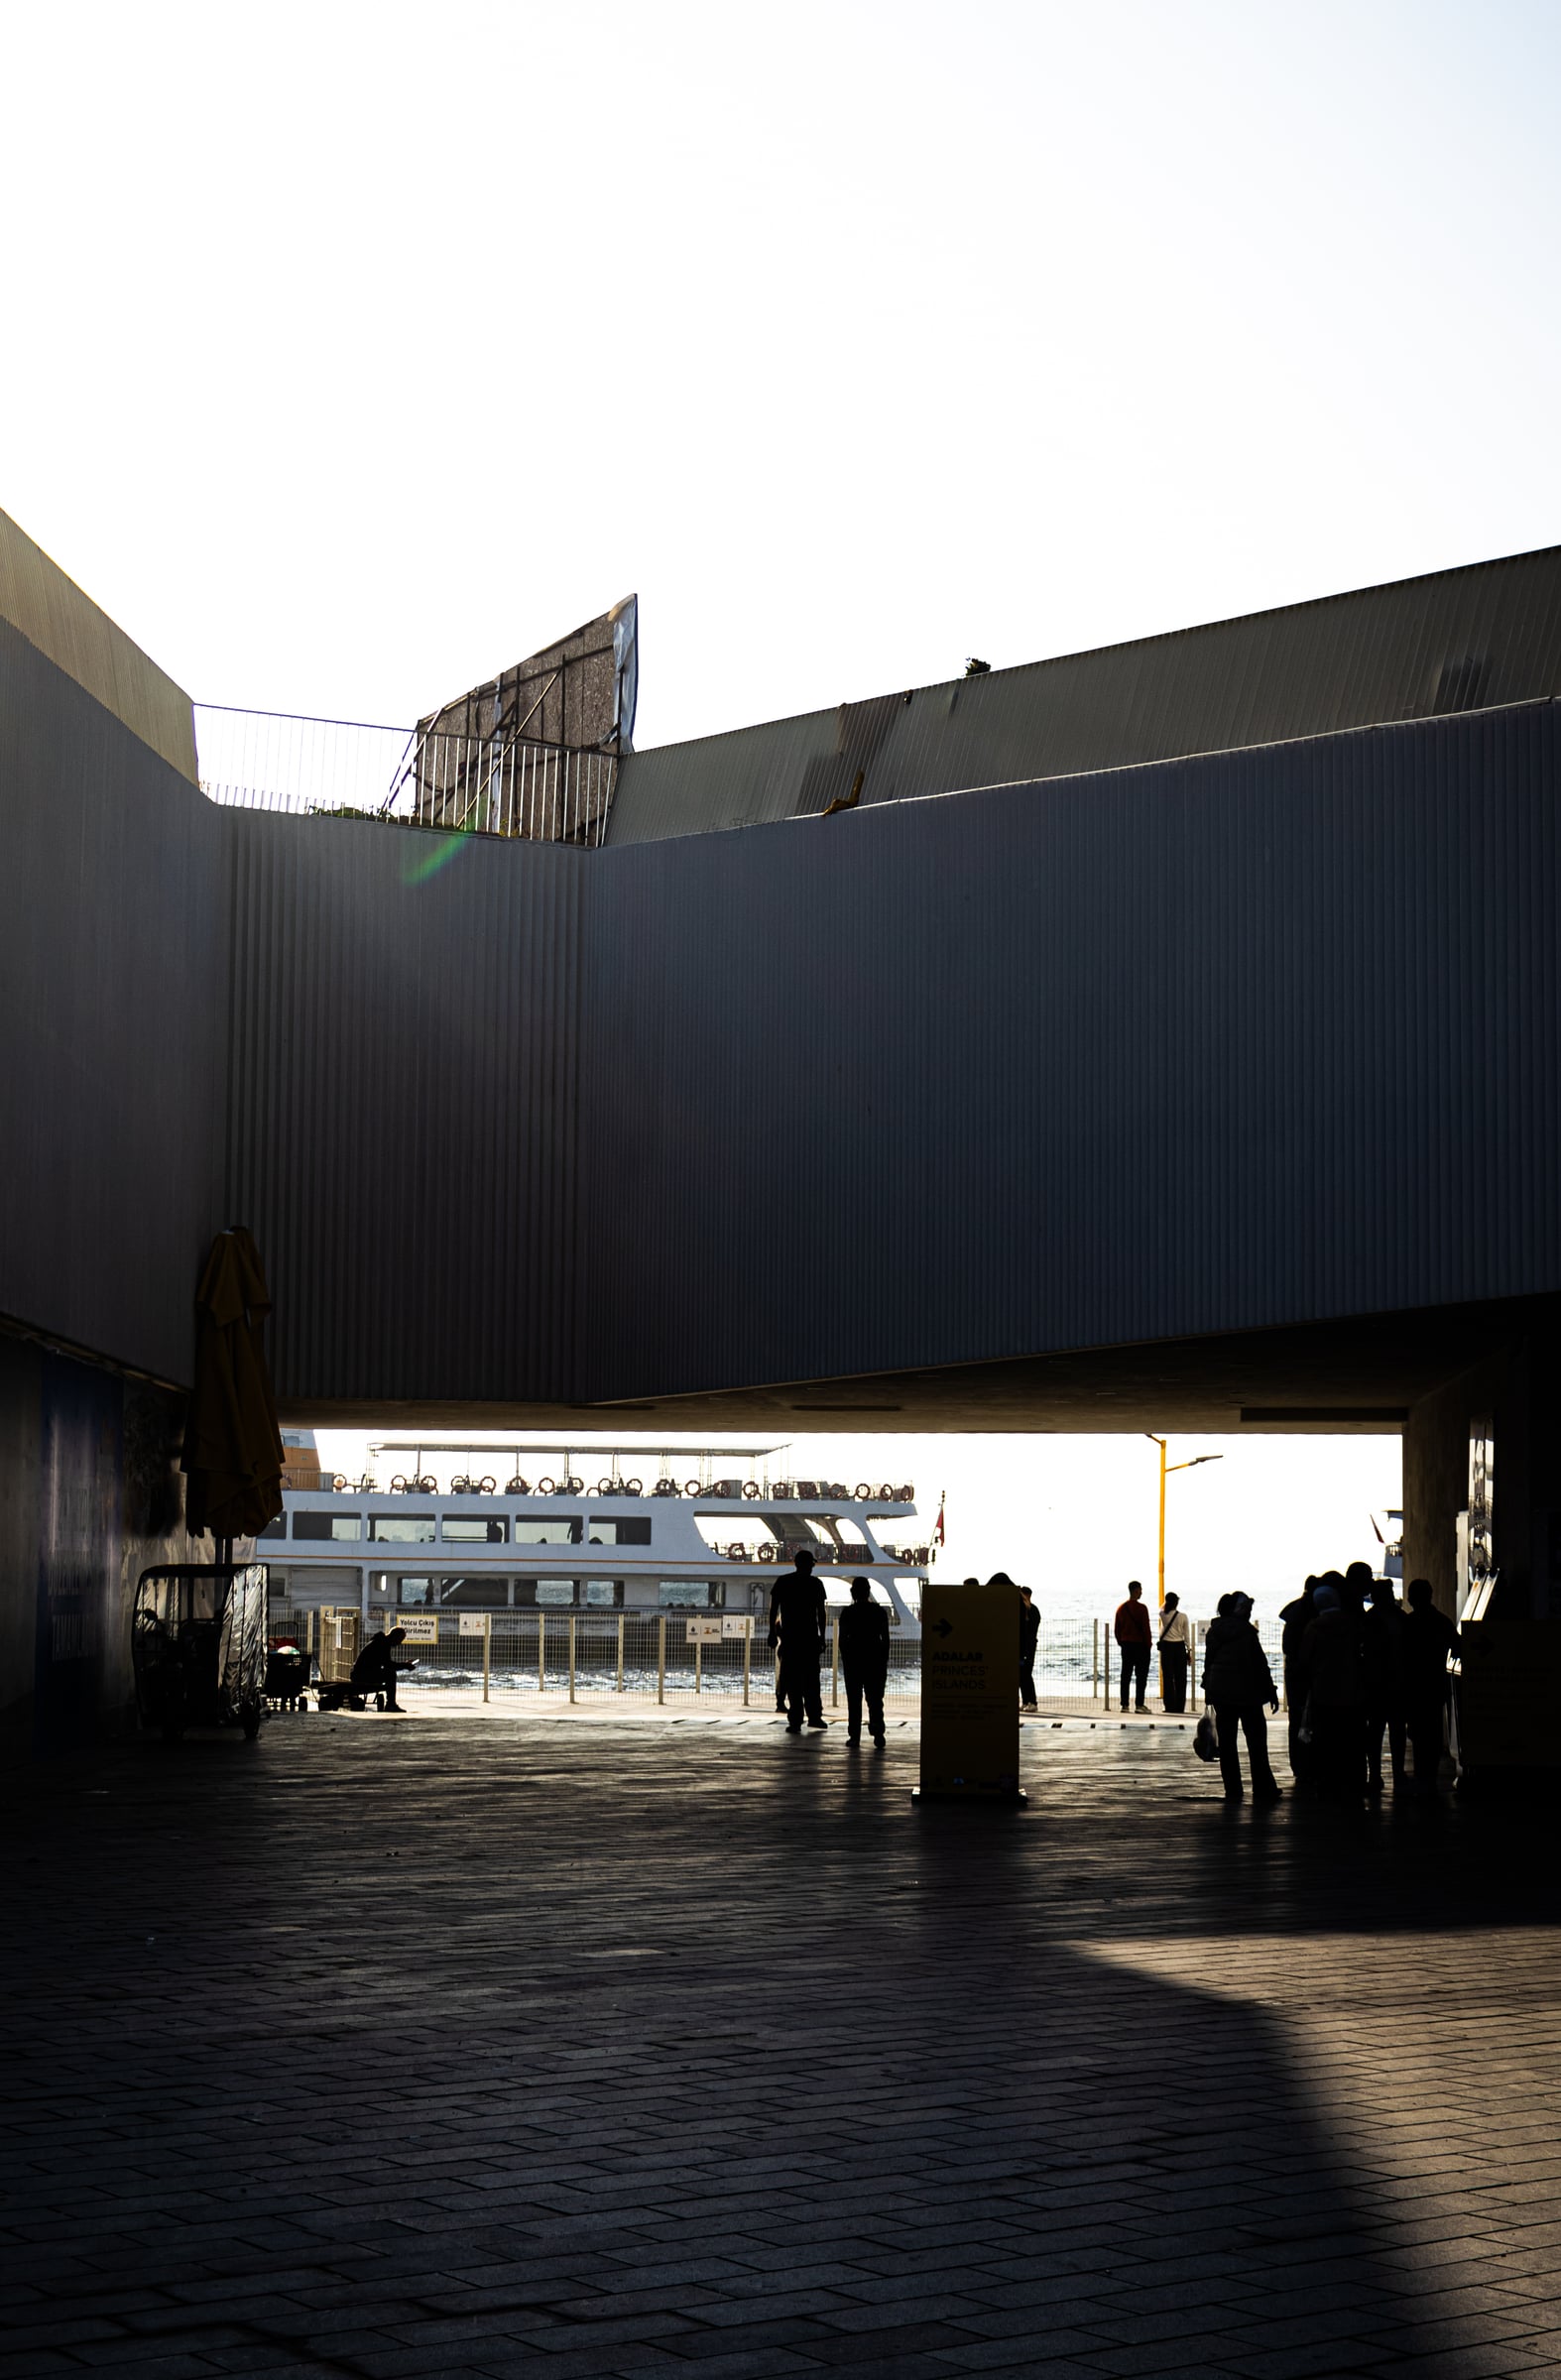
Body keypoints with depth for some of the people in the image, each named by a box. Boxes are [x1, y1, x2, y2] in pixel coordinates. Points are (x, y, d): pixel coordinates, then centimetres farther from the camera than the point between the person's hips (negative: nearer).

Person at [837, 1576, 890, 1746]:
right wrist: (884, 1661, 9)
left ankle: (854, 1735, 0)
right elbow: (885, 1639, 2)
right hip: (874, 1657, 1)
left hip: (853, 1657, -1)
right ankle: (877, 1732, -15)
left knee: (854, 1700, 5)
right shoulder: (879, 1611, 1)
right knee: (875, 1700, 3)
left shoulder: (847, 1613, -3)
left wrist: (845, 1660, 4)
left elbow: (842, 1639, -4)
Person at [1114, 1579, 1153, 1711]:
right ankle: (1139, 1704, -6)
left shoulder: (1121, 1608, 8)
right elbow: (1146, 1628, -12)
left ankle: (1124, 1704, 6)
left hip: (1126, 1645, 5)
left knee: (1125, 1675, 7)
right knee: (1141, 1676, -1)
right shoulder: (1141, 1608, -11)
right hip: (1140, 1644, -5)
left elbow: (1116, 1630, 10)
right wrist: (1149, 1644, -5)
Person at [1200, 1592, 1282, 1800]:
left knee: (1226, 1743, 6)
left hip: (1219, 1692, 4)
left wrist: (1209, 1692, 16)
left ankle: (1232, 1791, 4)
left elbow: (1208, 1663, 9)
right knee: (1256, 1742, 2)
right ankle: (1263, 1789, 0)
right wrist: (1271, 1693, -3)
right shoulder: (1247, 1631, -9)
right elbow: (1260, 1664, -8)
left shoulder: (1213, 1632, 6)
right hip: (1246, 1692, -4)